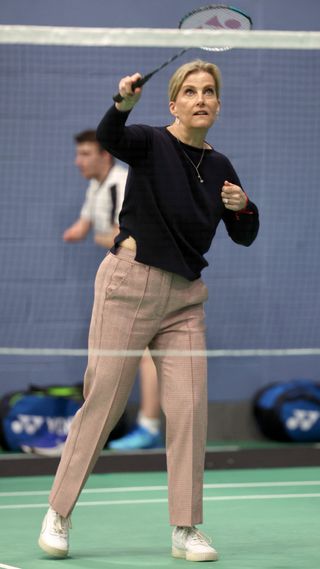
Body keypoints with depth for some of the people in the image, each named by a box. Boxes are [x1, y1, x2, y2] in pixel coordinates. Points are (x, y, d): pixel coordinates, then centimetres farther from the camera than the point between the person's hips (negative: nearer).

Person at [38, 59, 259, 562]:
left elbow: (245, 237, 16)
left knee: (190, 408, -3)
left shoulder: (219, 167, 11)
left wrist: (242, 207, -7)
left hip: (185, 298, 5)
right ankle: (58, 513, 11)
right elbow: (108, 138, -27)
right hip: (131, 282, -5)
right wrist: (123, 104, -49)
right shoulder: (151, 143, -5)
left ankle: (186, 530, 3)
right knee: (103, 403, -2)